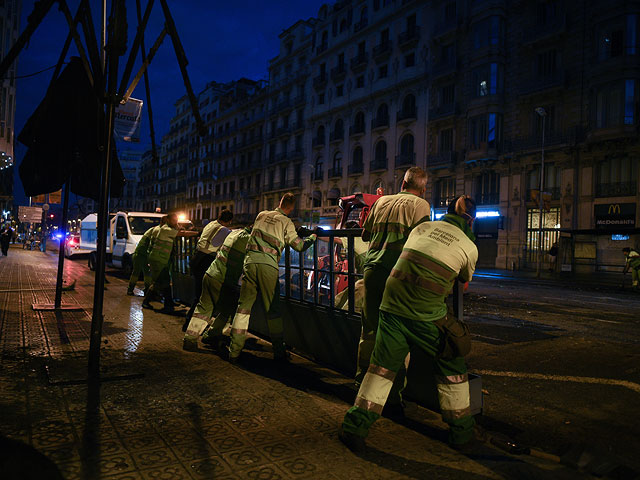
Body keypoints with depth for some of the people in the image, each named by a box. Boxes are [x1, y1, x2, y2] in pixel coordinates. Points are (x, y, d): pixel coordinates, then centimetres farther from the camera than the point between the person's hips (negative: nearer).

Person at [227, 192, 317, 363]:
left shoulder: (261, 215, 16)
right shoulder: (286, 222, 4)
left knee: (244, 306, 7)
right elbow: (300, 246, 5)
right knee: (273, 310, 6)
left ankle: (234, 351, 7)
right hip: (268, 265, -3)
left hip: (251, 261, 3)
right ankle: (279, 352, 12)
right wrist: (313, 236, 24)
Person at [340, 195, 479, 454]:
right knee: (451, 367, 17)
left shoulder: (422, 227, 11)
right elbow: (465, 281, 20)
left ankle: (355, 427, 13)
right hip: (425, 316, -3)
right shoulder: (469, 247, 4)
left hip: (392, 306, 3)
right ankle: (461, 430, 28)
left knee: (382, 365, 12)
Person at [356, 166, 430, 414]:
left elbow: (365, 234, 23)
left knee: (369, 330, 16)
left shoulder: (382, 201, 16)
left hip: (372, 270, 5)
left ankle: (362, 382, 27)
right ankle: (392, 397, 5)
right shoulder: (421, 205, 2)